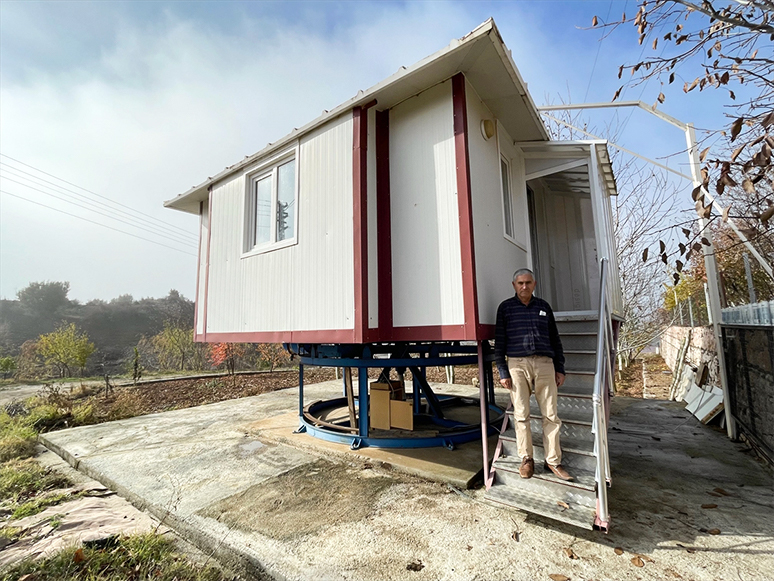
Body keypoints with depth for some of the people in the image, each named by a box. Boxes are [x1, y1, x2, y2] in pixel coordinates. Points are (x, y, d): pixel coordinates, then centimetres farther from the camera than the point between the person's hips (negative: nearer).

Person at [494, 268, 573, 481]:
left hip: (544, 364, 2)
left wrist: (560, 369, 11)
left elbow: (555, 339, 15)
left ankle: (553, 460, 17)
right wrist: (503, 372, -2)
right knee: (521, 415, 4)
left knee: (551, 415, 4)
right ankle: (526, 459, 18)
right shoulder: (506, 307, 5)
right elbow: (499, 342, 3)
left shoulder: (543, 306, 12)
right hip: (517, 364, -2)